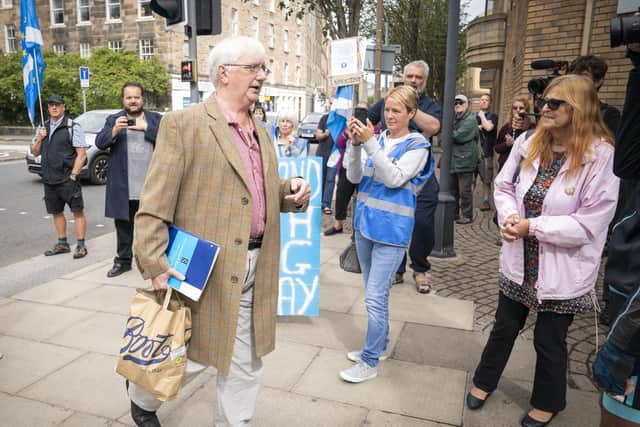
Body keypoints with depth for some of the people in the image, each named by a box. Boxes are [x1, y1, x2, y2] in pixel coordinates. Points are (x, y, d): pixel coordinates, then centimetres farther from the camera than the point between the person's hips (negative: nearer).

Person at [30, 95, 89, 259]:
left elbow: (81, 153, -10)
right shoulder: (42, 127, 14)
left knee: (77, 211, -3)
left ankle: (81, 245, 3)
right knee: (56, 212, 13)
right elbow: (35, 152, 18)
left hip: (68, 179, -6)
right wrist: (40, 138, -1)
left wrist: (73, 175, -15)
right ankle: (62, 244, 24)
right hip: (49, 179, 7)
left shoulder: (72, 127, -5)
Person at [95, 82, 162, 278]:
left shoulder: (156, 119, 8)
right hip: (123, 187, 1)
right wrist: (114, 131, -19)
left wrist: (146, 128, -15)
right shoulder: (113, 119, 9)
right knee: (123, 225, 10)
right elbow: (100, 143, -1)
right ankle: (122, 260, 22)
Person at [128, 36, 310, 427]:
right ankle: (142, 395, 45)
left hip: (257, 268, 6)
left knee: (246, 364, 16)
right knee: (192, 355, 12)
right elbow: (154, 204, -12)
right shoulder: (184, 124, -10)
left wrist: (293, 192, -1)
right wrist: (155, 266, -18)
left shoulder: (261, 132, 13)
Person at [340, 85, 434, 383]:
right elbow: (354, 177, 0)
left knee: (375, 297, -5)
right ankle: (378, 344, 36)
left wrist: (370, 143, -25)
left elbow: (394, 179, -20)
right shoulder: (378, 139, 6)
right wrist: (355, 144, -14)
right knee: (375, 295, 18)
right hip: (365, 225, 6)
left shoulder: (417, 146, -6)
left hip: (391, 231, -6)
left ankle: (370, 362, 11)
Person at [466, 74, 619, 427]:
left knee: (549, 341, 16)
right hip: (519, 261, 4)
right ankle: (484, 380, 46)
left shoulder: (602, 156, -19)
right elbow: (503, 186, 5)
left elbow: (589, 225, -21)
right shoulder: (528, 144, -3)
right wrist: (509, 216, -14)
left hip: (562, 271, -4)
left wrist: (531, 226, -22)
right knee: (504, 327, 21)